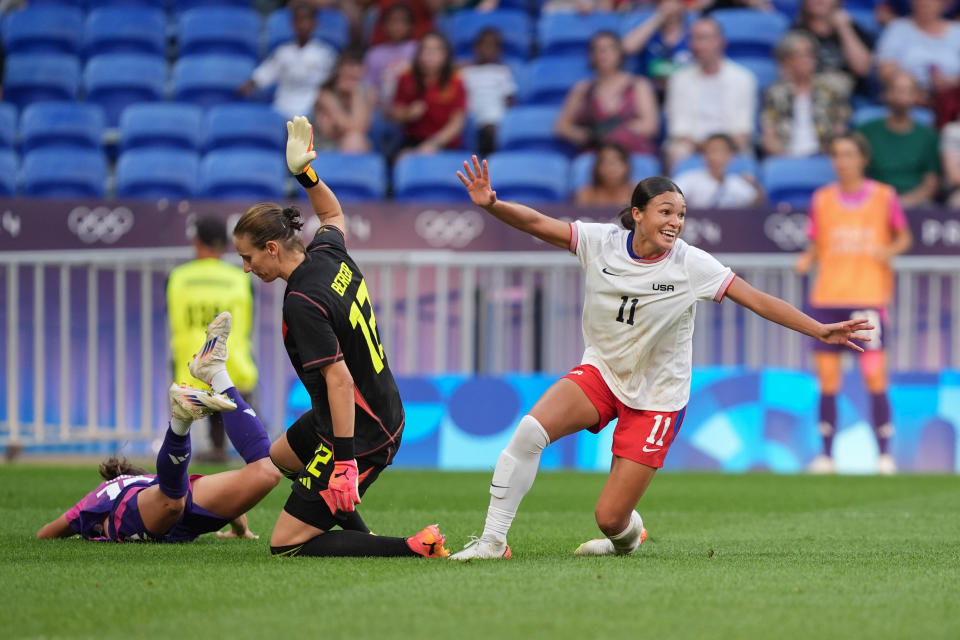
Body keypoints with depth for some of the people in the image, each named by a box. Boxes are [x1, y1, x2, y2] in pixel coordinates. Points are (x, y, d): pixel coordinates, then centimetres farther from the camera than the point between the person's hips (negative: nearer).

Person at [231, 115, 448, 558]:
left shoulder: (302, 303, -25)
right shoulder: (329, 254, 0)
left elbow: (339, 379, -29)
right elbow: (333, 214, 27)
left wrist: (345, 460, -30)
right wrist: (305, 170, 21)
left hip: (359, 434, -10)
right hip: (384, 414, 10)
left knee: (286, 546, -6)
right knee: (279, 456, 37)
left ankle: (414, 549, -12)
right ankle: (361, 538, 35)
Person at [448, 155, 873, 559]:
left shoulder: (692, 265, -15)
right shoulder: (602, 242, -10)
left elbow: (758, 300, -13)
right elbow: (536, 223, -11)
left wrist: (820, 331, -19)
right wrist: (492, 205, -29)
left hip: (656, 398, -2)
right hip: (600, 371, 2)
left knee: (610, 519, -6)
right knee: (530, 430, -27)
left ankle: (627, 533, 36)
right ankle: (492, 541, -14)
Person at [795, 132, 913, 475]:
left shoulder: (884, 196, 2)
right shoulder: (822, 199, 8)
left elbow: (904, 236, 11)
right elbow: (816, 246, 13)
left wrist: (891, 250, -10)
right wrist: (806, 260, -8)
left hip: (869, 297, -2)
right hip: (827, 297, 2)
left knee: (875, 378, -6)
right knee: (827, 380, 1)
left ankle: (884, 454, 2)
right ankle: (826, 454, 8)